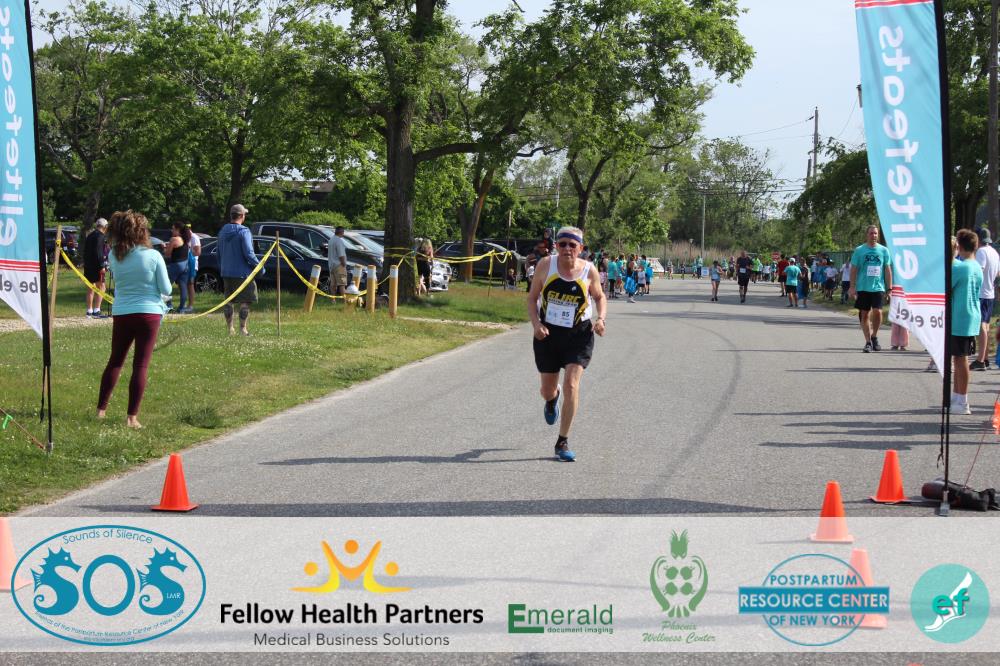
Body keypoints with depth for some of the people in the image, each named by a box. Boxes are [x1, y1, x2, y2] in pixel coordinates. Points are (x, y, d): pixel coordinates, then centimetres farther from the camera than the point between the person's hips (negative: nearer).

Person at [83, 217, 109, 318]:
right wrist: (101, 266, -20)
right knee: (101, 287, -7)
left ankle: (89, 311, 20)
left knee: (91, 288, 16)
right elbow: (98, 252, -20)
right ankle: (96, 311, -15)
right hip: (96, 265, -9)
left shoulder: (90, 236, 17)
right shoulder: (100, 236, -11)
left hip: (88, 265, 9)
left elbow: (85, 252, 20)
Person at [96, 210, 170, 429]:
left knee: (115, 362, 17)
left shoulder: (114, 256, -4)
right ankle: (132, 416, -1)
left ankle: (101, 409, 18)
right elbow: (166, 289, -6)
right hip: (149, 313, -3)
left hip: (121, 314, 3)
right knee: (141, 365, 1)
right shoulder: (153, 256, -12)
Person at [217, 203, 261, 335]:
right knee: (245, 301, -1)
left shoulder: (223, 231, 9)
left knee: (228, 300, 12)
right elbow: (248, 254, -18)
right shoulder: (243, 232, -15)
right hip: (242, 273, -7)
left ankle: (230, 328, 14)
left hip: (226, 273, 7)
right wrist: (259, 266, -7)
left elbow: (219, 254, 17)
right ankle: (243, 328, -2)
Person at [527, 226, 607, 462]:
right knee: (547, 391, 11)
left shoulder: (589, 271, -8)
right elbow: (532, 298, 0)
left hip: (579, 336, -1)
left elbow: (599, 297, 10)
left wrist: (600, 318, -9)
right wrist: (536, 324, -15)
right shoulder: (546, 265, -9)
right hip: (548, 334, 1)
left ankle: (563, 442, -6)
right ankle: (552, 400, 53)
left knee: (571, 384, -17)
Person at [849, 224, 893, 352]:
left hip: (878, 287, 0)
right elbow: (853, 269, 4)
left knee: (877, 312, -14)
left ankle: (874, 336, 9)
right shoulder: (859, 250, 4)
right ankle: (868, 342, 11)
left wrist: (889, 288, 2)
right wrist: (852, 287, -3)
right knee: (864, 314, 2)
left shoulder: (884, 250, 7)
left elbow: (888, 270, 8)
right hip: (862, 288, 0)